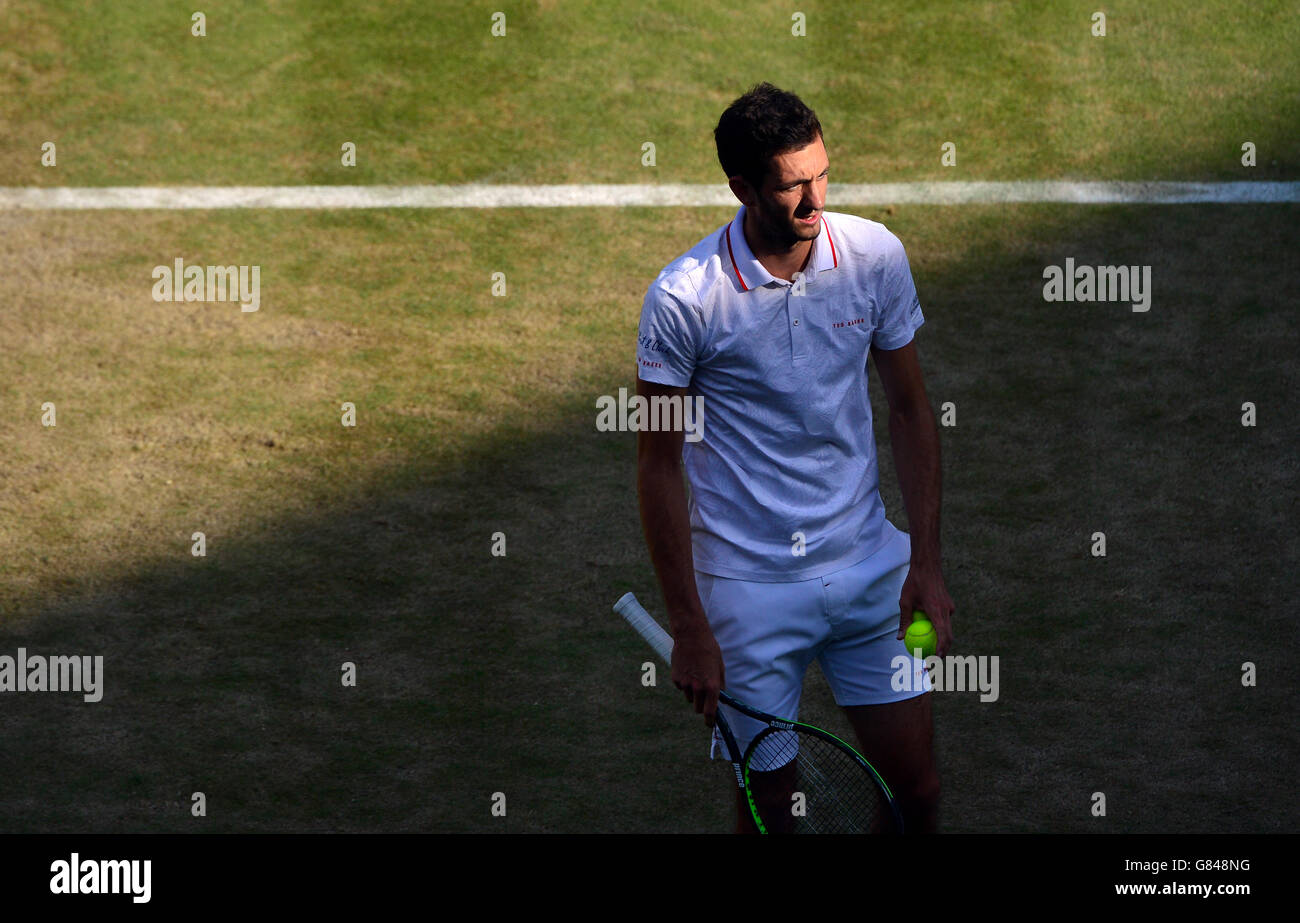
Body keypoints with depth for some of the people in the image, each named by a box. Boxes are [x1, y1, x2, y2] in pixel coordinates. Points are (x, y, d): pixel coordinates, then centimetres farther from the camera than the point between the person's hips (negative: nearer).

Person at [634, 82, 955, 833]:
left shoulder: (876, 256, -4)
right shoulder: (684, 299, -15)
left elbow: (911, 410, 6)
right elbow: (659, 464, -7)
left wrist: (927, 562, 0)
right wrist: (688, 628, -9)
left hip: (869, 566, 3)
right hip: (748, 585, -3)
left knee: (917, 790, 5)